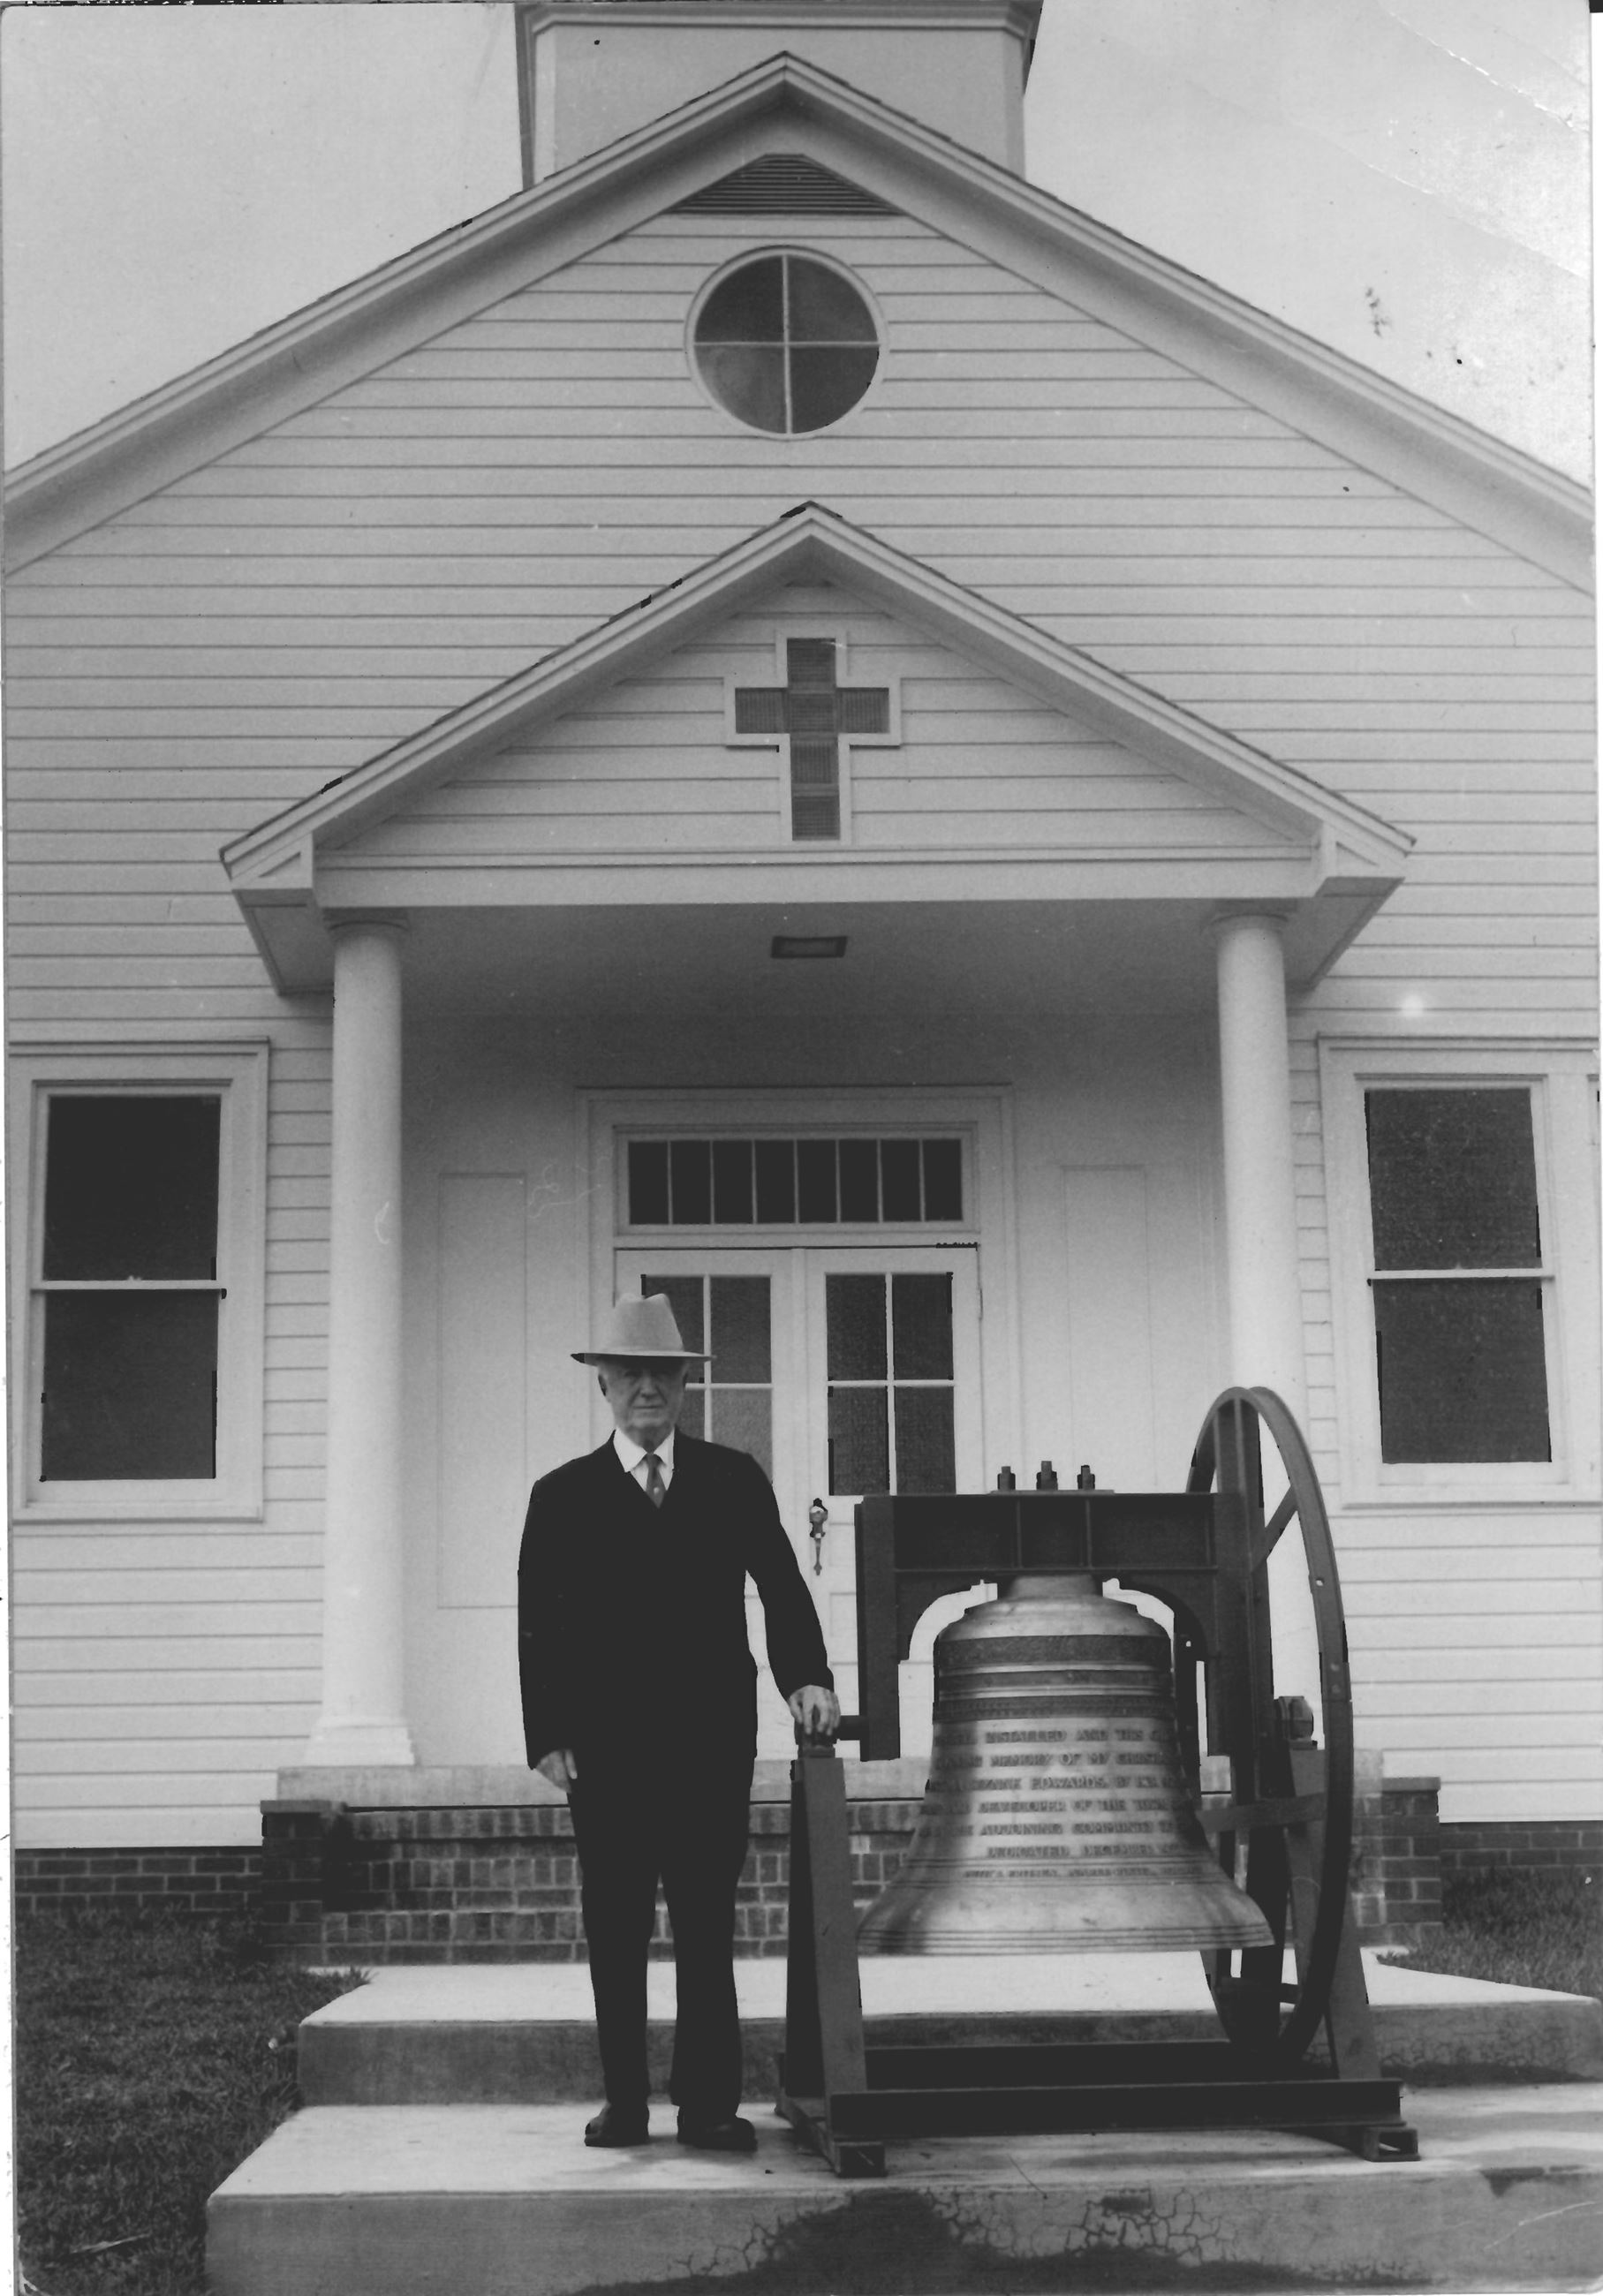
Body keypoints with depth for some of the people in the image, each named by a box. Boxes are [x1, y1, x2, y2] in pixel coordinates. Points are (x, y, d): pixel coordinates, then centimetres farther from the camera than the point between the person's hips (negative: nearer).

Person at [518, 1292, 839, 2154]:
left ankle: (708, 2101, 9)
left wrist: (806, 1676, -12)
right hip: (606, 1749, 0)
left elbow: (782, 1588, 5)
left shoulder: (733, 1480, 8)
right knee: (615, 1931, 5)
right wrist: (549, 1735, -6)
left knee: (708, 1925, 3)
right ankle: (624, 2100, 13)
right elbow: (539, 1625, 2)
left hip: (713, 1740, 0)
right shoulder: (563, 1496, 5)